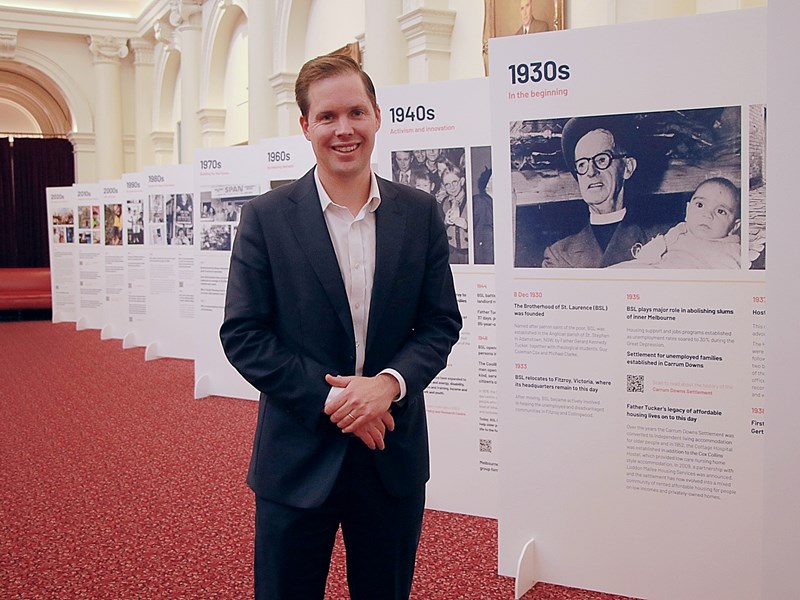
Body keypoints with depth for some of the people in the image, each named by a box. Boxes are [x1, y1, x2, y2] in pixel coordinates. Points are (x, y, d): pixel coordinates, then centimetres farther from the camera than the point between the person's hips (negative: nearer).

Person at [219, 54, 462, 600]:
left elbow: (442, 322, 2)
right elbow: (242, 334, -7)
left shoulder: (420, 213, 1)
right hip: (298, 455, -2)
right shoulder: (266, 217, -5)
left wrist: (389, 382, -16)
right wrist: (329, 398, -16)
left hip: (394, 453, 2)